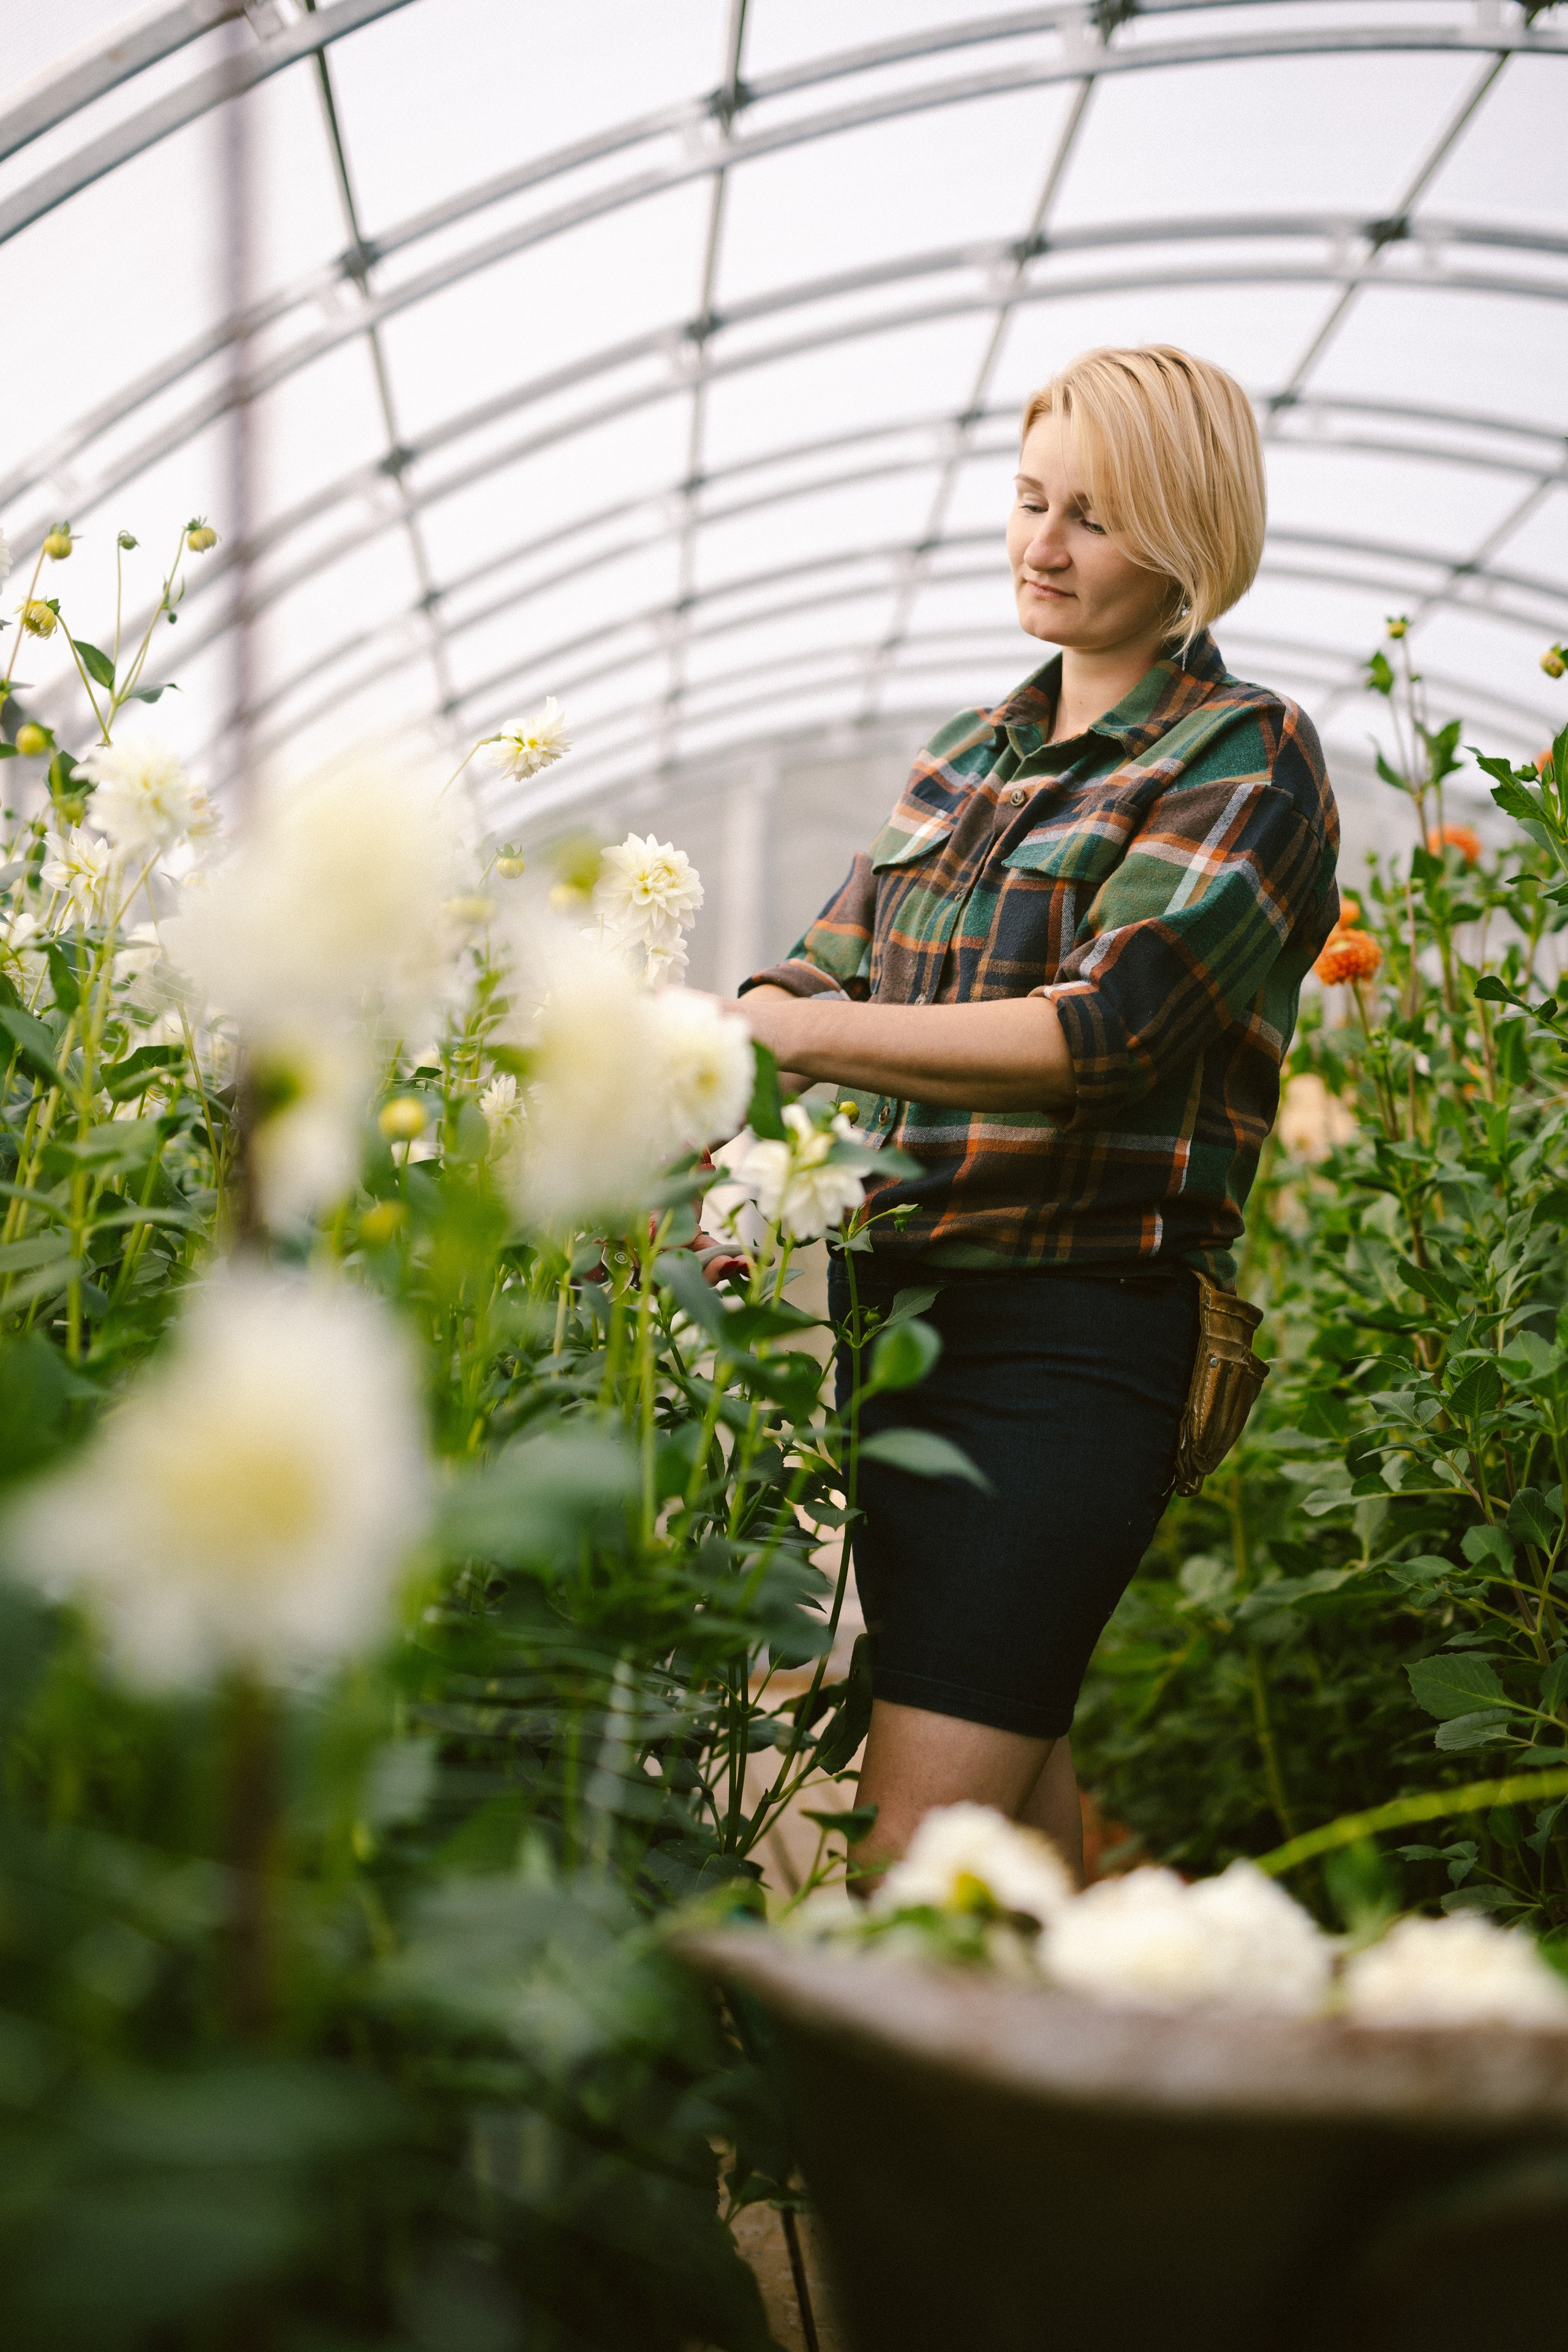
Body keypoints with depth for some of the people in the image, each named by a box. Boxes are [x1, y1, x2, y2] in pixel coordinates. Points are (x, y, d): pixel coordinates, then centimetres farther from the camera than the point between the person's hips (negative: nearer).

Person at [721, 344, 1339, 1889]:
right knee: (1013, 1784, 16)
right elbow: (827, 971, 15)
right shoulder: (964, 762, 18)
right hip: (894, 1308, 7)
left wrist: (798, 1034, -22)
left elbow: (1107, 1029, -17)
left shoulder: (1247, 759, -4)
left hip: (1074, 1336, -7)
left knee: (916, 1848, -11)